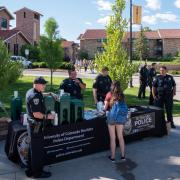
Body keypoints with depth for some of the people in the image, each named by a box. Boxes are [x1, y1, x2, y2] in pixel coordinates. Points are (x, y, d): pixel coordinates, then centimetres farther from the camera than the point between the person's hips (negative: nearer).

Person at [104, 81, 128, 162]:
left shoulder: (109, 94, -2)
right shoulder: (122, 95, 5)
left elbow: (105, 108, 0)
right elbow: (122, 105, 8)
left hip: (112, 117, -3)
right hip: (121, 117, 3)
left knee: (112, 138, 7)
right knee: (120, 137, 15)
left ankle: (113, 157, 15)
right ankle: (123, 155, 23)